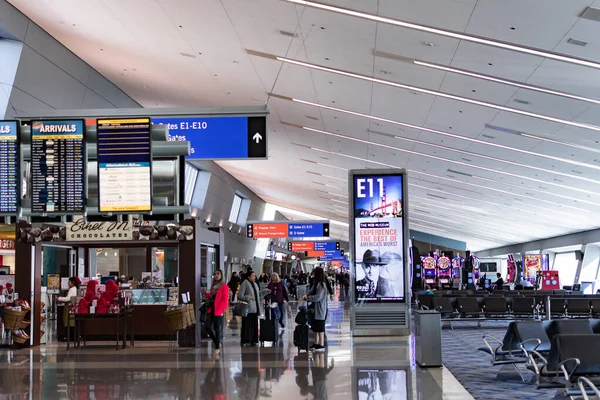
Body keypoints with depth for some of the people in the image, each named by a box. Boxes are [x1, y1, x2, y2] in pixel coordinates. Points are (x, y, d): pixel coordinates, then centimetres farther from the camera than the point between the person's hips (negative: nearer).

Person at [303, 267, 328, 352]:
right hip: (315, 309, 10)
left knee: (320, 327, -4)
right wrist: (306, 295, -8)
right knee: (315, 327, 17)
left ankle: (321, 345, 0)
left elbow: (318, 297, -22)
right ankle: (316, 343, 26)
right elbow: (311, 291, 12)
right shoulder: (316, 284, 11)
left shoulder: (321, 285, -18)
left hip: (320, 309, -10)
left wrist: (308, 297, -13)